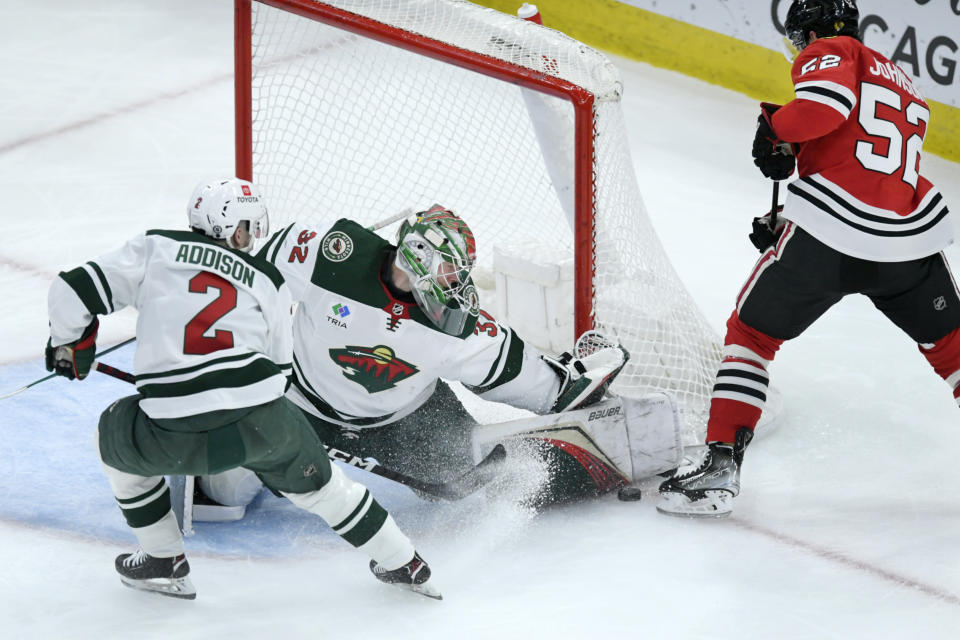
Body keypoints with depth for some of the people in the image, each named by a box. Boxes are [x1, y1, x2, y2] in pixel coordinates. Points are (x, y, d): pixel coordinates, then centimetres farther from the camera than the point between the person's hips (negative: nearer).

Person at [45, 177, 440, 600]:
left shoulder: (154, 249, 12)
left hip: (174, 439, -2)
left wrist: (68, 345, 28)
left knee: (117, 435, 31)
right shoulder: (268, 283, 18)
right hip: (261, 423, 2)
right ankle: (402, 563, 39)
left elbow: (73, 293, 8)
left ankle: (164, 563, 32)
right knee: (312, 479, 30)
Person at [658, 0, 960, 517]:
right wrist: (786, 224, 28)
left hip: (830, 234, -5)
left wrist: (777, 131, 0)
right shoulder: (903, 85, 28)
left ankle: (720, 462, 2)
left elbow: (829, 102, -17)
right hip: (911, 237, 5)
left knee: (750, 332, 10)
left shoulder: (828, 52, 6)